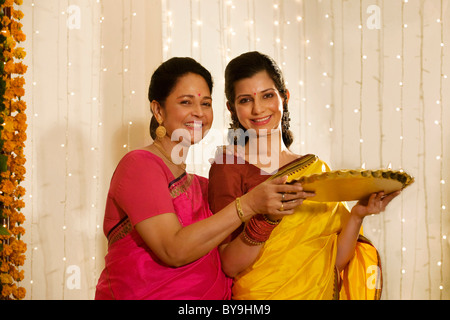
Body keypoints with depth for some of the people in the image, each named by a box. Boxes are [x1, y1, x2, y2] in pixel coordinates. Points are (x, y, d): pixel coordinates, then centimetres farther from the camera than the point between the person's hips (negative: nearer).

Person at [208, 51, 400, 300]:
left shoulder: (318, 168, 2)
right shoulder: (227, 166, -8)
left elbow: (335, 262, 0)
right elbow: (229, 266, -14)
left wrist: (356, 216, -14)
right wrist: (264, 217, -28)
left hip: (322, 293, 3)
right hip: (260, 295, -3)